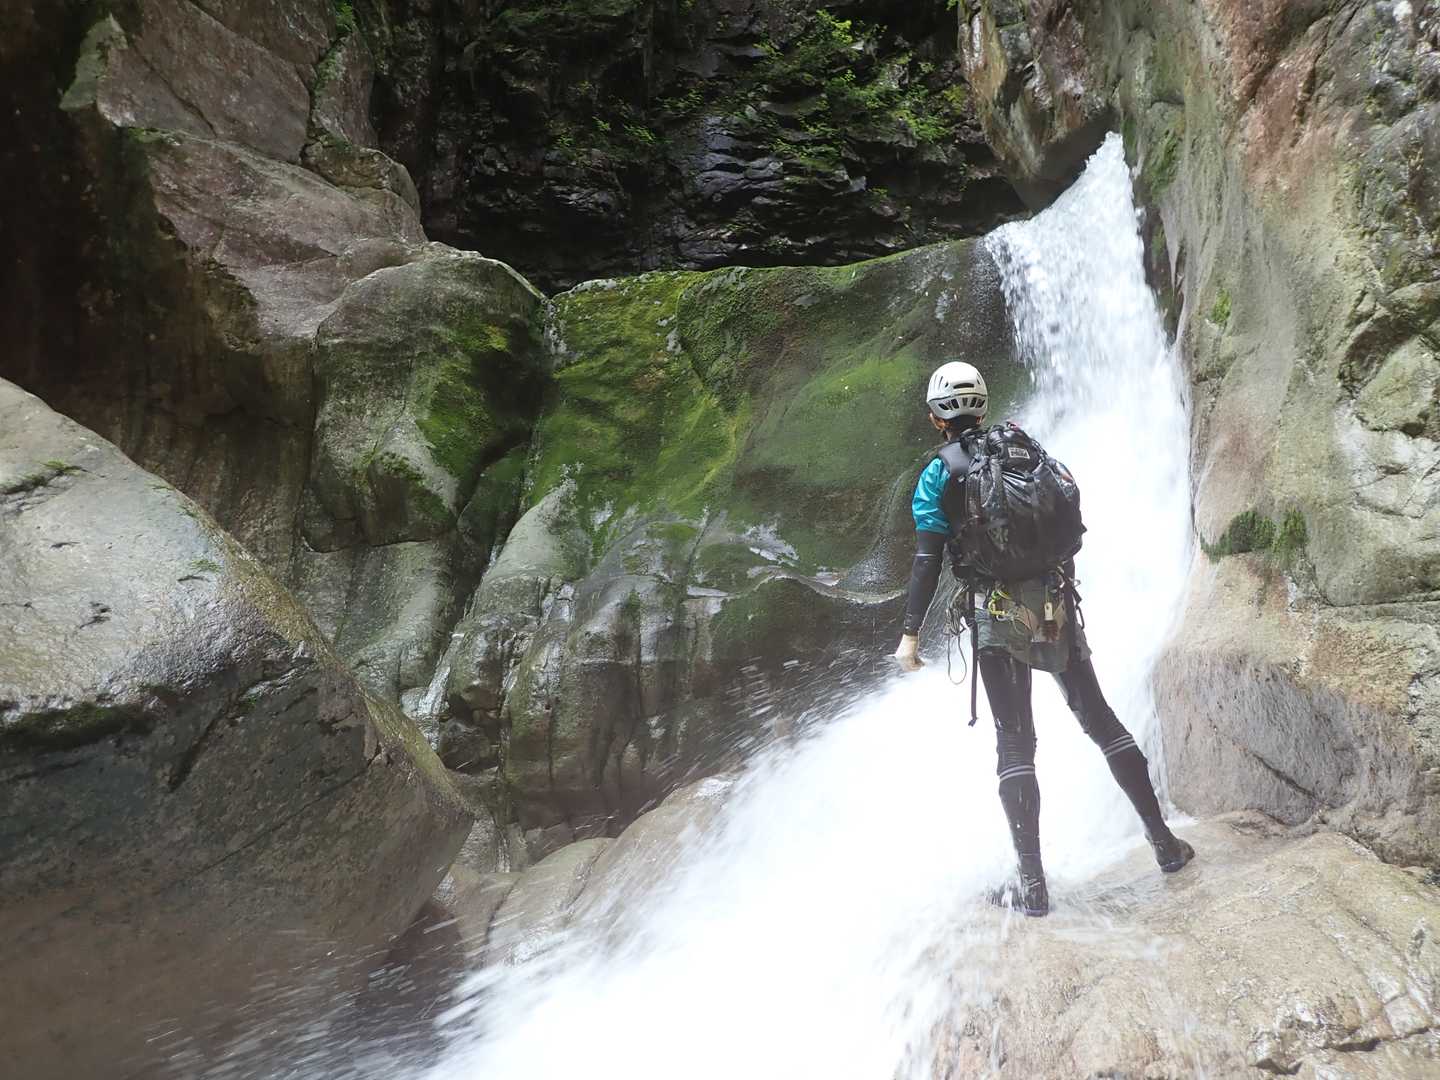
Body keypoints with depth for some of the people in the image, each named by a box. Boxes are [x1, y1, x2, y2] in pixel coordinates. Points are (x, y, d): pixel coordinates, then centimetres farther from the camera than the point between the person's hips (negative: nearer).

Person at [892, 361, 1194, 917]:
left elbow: (928, 559, -9)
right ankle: (1164, 841, 18)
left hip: (997, 617, -3)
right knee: (1100, 720, 14)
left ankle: (1032, 883, 1)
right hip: (1055, 607, 4)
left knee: (1015, 742, 2)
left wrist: (910, 632, -5)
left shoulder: (938, 473, -2)